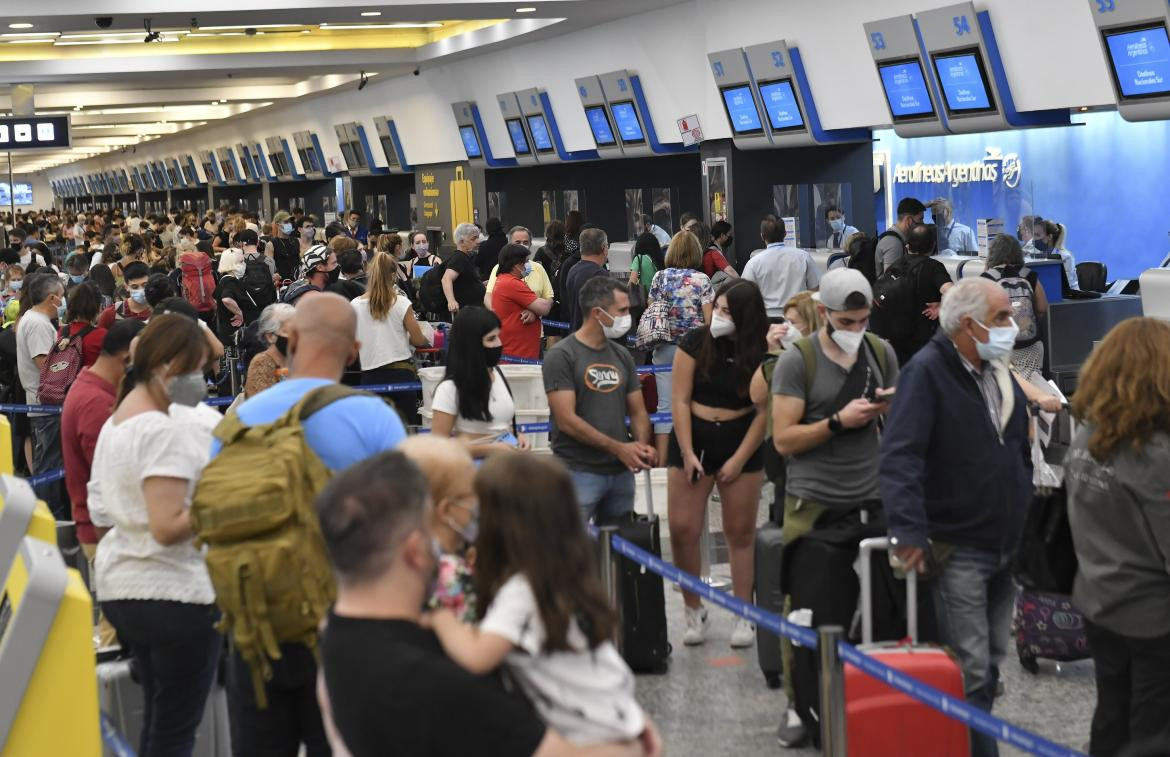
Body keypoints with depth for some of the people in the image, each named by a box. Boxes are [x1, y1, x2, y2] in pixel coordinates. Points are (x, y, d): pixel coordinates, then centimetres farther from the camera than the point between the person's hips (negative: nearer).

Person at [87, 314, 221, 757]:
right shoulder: (164, 430, -18)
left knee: (157, 721, 19)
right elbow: (168, 527, -23)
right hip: (176, 593, -10)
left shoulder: (114, 423, 12)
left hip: (119, 586, 10)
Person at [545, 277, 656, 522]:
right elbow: (566, 420, -14)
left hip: (622, 471, 6)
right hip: (579, 472, -6)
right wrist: (619, 448, -16)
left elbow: (638, 412, 16)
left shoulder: (622, 356, 12)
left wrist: (643, 446, -6)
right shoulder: (561, 356, -8)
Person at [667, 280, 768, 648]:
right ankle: (694, 611, 12)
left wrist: (739, 460, -10)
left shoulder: (762, 353, -7)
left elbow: (764, 411, -6)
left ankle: (744, 617, 14)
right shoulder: (695, 342, -6)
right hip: (692, 439, 1)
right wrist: (687, 454, -9)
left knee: (740, 533, 4)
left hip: (740, 442, 0)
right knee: (682, 529, -3)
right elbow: (680, 400, -5)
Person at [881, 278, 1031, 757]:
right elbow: (900, 455, -25)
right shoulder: (928, 372, -14)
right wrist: (909, 529, -35)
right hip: (958, 550, -8)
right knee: (970, 673, -7)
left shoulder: (999, 373, 11)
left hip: (1007, 547, 8)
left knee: (990, 666, 15)